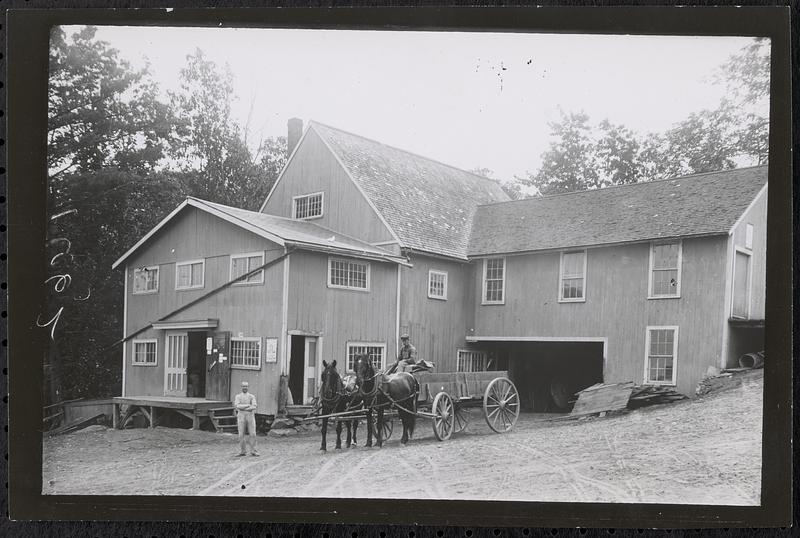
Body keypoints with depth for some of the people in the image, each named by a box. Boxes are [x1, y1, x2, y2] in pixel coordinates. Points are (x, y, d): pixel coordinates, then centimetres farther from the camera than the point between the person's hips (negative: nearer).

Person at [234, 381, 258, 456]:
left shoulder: (252, 397, 7)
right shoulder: (238, 396, 5)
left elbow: (254, 407, -9)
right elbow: (238, 406, -13)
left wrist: (242, 407, -15)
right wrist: (248, 405, -13)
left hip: (250, 416, 1)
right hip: (241, 417, -1)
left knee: (252, 434, -4)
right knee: (241, 435, -1)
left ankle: (253, 451, 1)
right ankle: (242, 452, 6)